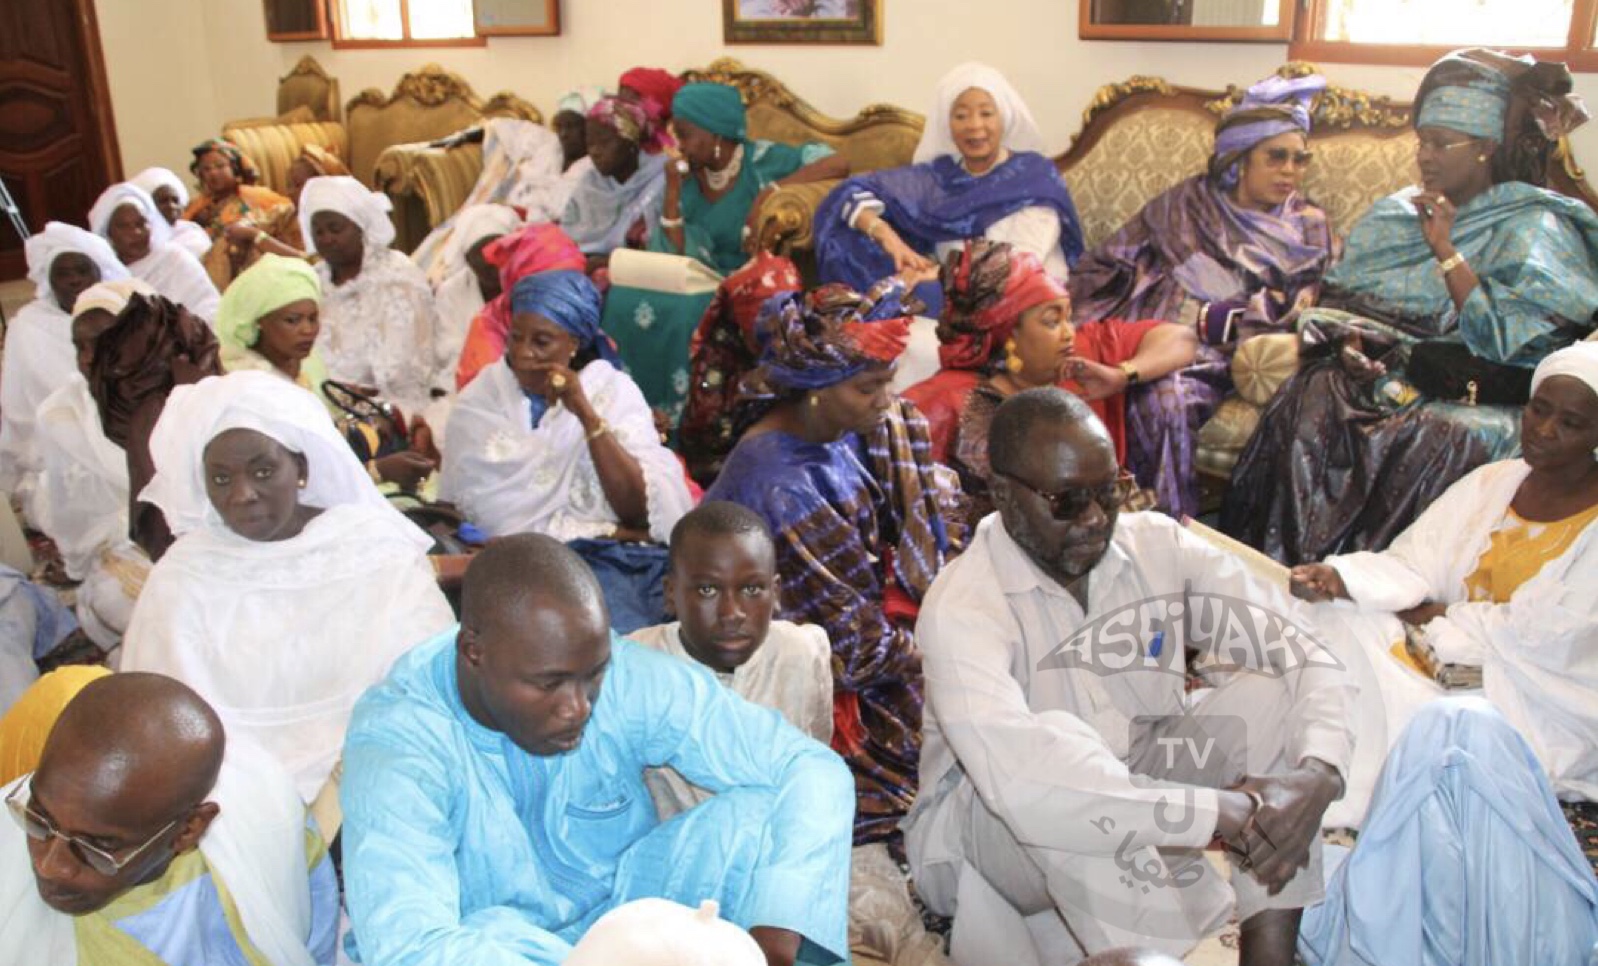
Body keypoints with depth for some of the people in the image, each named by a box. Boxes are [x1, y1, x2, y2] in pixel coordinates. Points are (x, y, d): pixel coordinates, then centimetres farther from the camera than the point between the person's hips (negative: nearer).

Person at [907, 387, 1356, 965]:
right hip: (985, 828, -5)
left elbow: (1308, 655, -10)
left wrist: (1318, 775, -30)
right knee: (1058, 757, -37)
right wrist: (1224, 811, -37)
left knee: (1272, 692, -15)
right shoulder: (961, 607, -25)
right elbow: (1020, 780, -40)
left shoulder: (1157, 546, -8)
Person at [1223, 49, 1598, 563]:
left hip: (1467, 396, -4)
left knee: (1426, 443, -38)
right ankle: (1268, 573, -29)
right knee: (1305, 402, -28)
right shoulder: (1394, 212, 17)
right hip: (1381, 375, 4)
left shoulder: (1534, 227, 1)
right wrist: (1347, 343, -7)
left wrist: (1445, 250, -13)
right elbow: (1337, 301, 16)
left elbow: (1508, 338, -13)